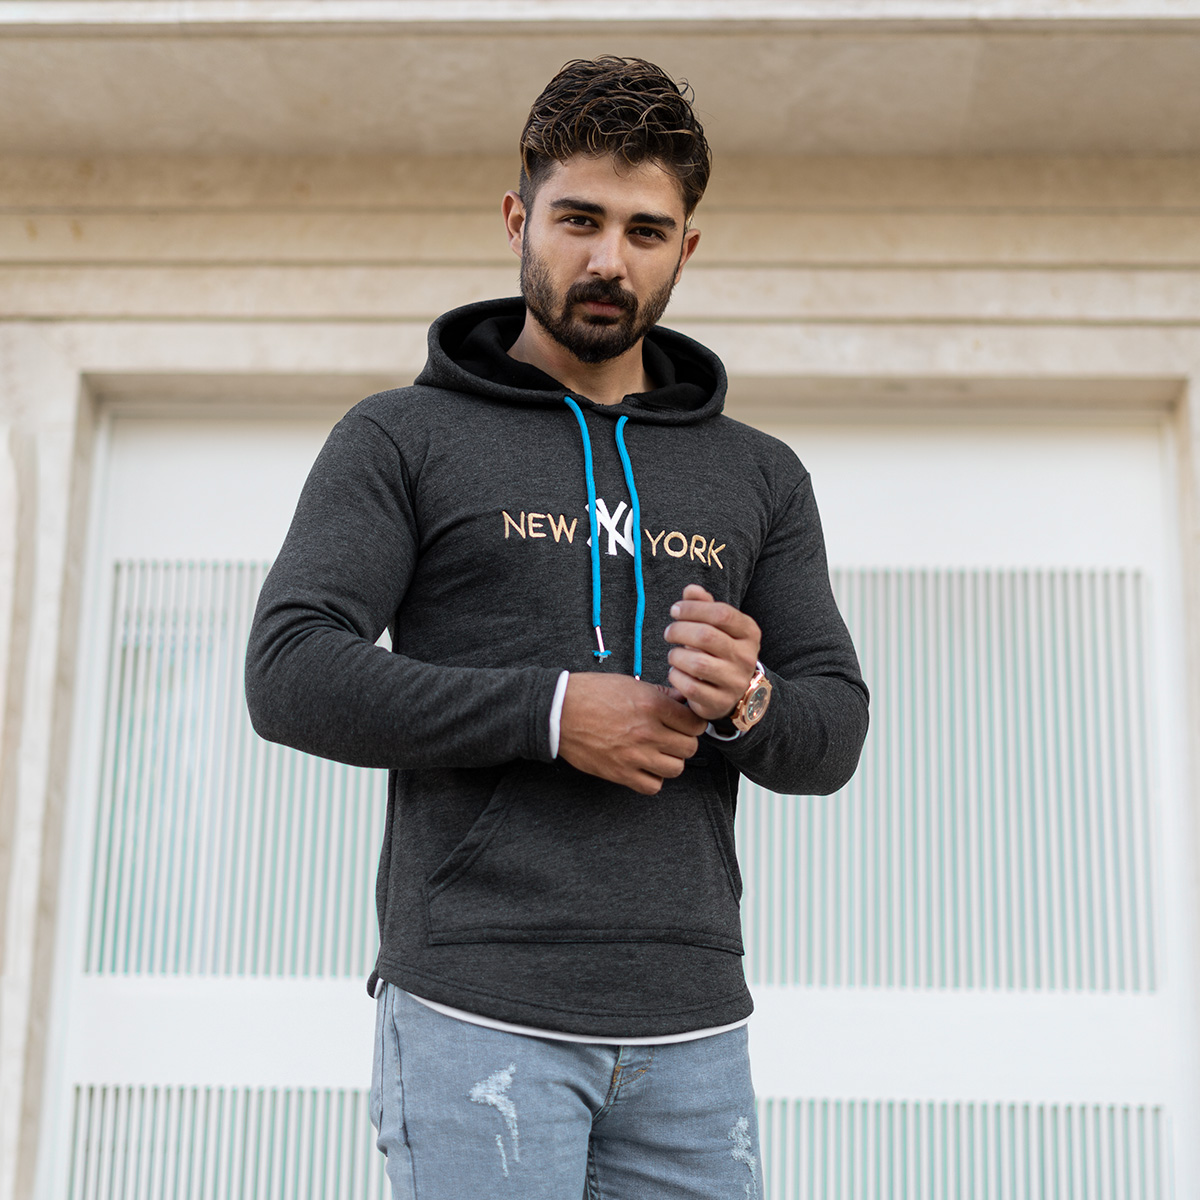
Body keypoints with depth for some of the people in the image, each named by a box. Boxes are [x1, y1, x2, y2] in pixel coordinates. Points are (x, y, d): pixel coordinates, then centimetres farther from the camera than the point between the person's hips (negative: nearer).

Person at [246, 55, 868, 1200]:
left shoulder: (759, 476, 14)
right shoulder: (400, 439, 5)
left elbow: (833, 732, 11)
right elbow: (292, 675, -7)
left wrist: (747, 703, -13)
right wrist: (553, 712, -16)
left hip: (690, 1025, 4)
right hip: (476, 1013, -3)